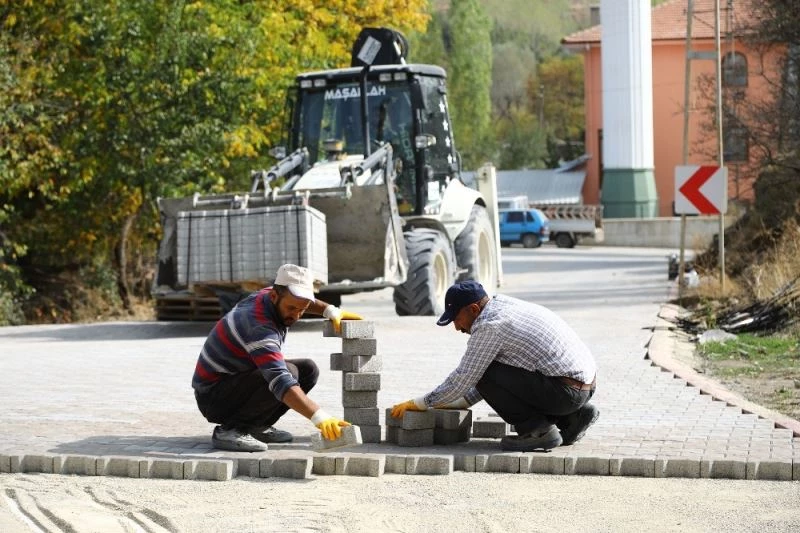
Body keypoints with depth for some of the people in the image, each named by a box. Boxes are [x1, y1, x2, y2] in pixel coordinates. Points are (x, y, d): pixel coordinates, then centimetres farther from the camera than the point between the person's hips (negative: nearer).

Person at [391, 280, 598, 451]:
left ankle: (537, 429, -6)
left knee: (484, 372, -7)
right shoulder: (504, 306, 18)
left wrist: (419, 403, 2)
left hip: (565, 390, -10)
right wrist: (459, 402, 24)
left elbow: (463, 379, -9)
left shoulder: (489, 326, -12)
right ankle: (573, 416, 15)